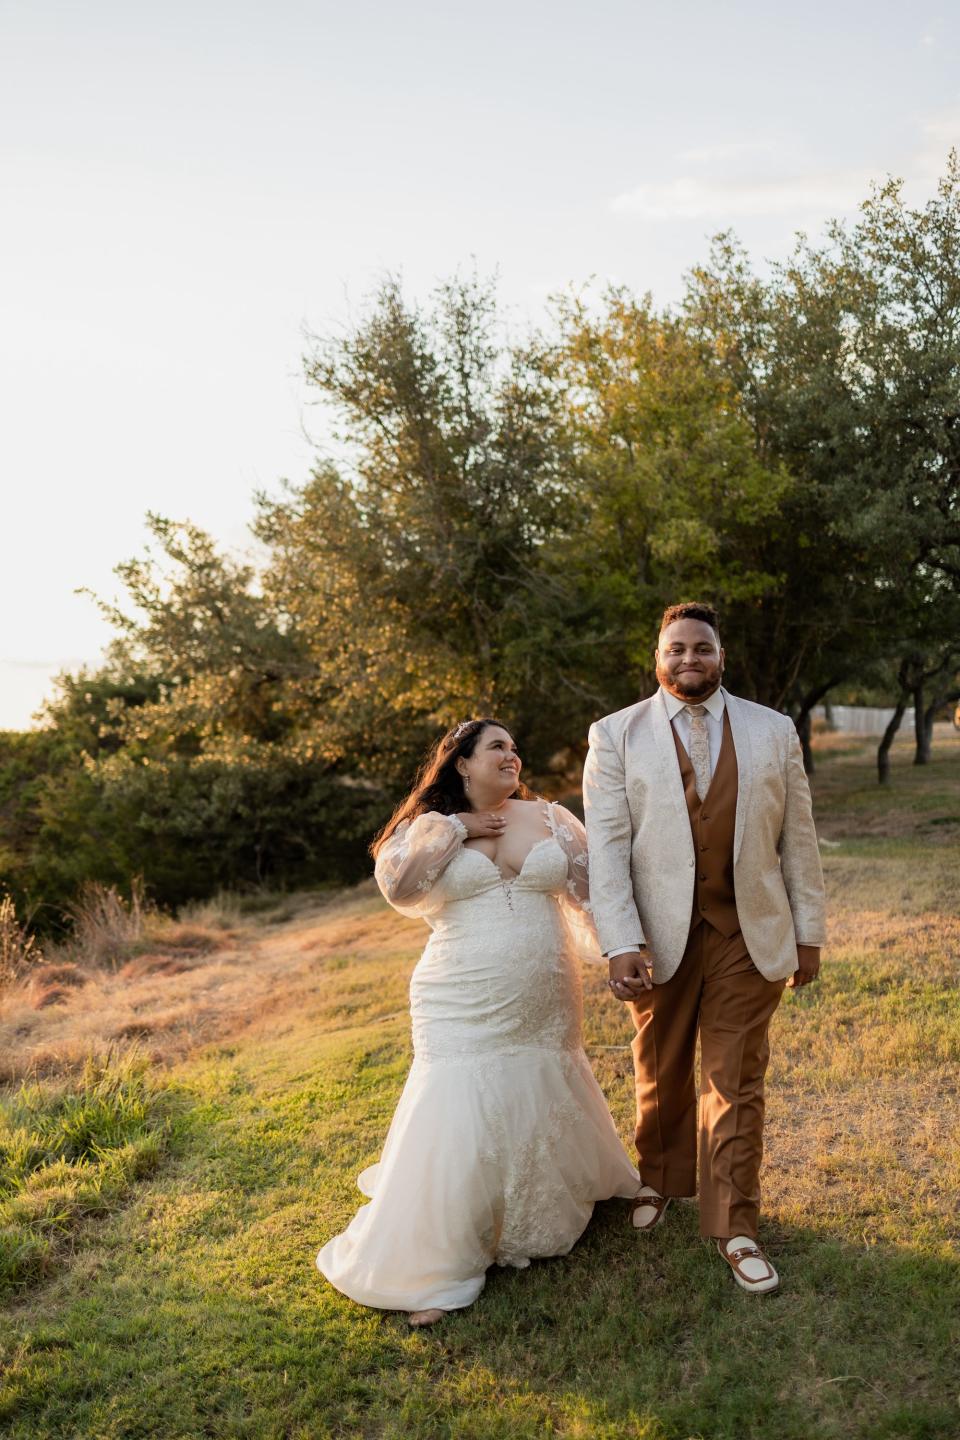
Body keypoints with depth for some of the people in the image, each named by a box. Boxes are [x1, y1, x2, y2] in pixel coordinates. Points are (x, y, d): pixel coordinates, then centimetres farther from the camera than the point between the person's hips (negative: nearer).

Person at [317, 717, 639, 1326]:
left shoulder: (551, 817, 5)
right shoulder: (430, 828, 0)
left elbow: (593, 892, 5)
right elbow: (398, 887, -18)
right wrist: (454, 828, -13)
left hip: (544, 1011, 3)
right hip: (465, 1013, -3)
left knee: (544, 1113, 18)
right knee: (460, 1125, -5)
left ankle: (546, 1213, 47)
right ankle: (431, 1271, 12)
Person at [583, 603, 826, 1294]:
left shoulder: (773, 730, 4)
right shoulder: (617, 735, -2)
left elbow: (798, 837, 5)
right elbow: (607, 845, -8)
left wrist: (809, 930, 4)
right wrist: (621, 943, -17)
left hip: (749, 933, 0)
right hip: (660, 935, 0)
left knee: (737, 1082, 5)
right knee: (661, 1075, 17)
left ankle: (735, 1225, 19)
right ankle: (661, 1179, 41)